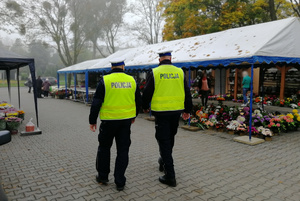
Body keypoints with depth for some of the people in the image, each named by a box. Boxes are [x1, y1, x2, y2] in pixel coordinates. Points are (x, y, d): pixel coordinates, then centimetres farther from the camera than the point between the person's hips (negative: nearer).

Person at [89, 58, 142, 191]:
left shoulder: (105, 80, -7)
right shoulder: (132, 80, 3)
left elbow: (96, 103, -8)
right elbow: (138, 101, 11)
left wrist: (92, 120, 1)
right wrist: (133, 116, 25)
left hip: (109, 120, -2)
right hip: (126, 120, 3)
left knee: (104, 147, 17)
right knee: (123, 150, 10)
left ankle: (102, 176, 29)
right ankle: (120, 182, 16)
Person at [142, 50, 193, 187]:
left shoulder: (154, 73, -6)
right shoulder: (180, 72, 3)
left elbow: (147, 92, -2)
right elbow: (187, 93, 8)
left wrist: (145, 107, 16)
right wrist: (187, 110, 18)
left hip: (161, 112, -4)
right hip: (176, 110, 4)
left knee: (164, 141, 2)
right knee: (170, 139, 22)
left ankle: (170, 176, 4)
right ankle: (164, 162, 43)